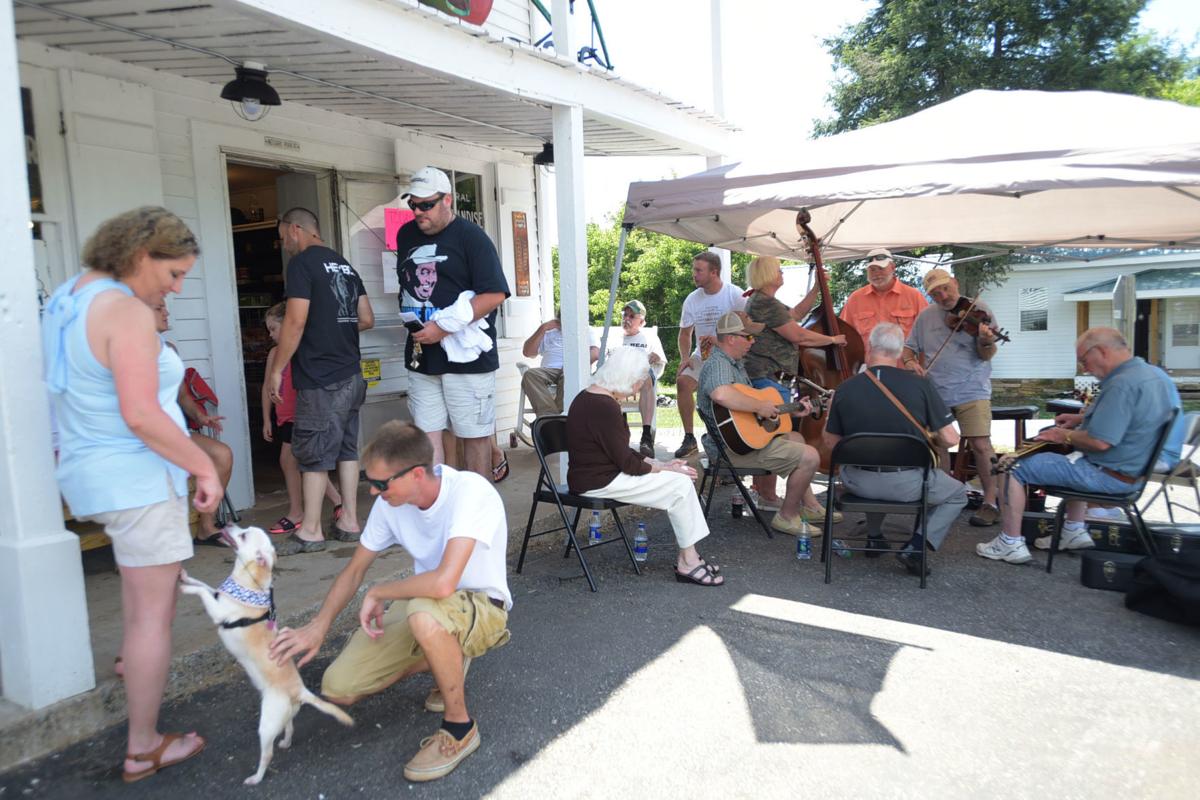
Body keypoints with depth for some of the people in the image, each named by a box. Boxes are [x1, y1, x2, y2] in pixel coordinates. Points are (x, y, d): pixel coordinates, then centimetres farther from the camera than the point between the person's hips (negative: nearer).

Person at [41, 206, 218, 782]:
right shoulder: (127, 312, -20)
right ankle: (144, 750, 10)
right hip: (136, 476, -10)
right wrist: (204, 467, -18)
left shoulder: (65, 298, 11)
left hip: (87, 470, 10)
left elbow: (68, 395, 19)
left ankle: (135, 658, 43)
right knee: (154, 612, 0)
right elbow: (141, 416, -27)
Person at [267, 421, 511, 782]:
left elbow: (443, 582, -41)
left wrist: (378, 593, -22)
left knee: (424, 613, -40)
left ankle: (460, 727, -14)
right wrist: (319, 626, -10)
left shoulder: (470, 492, -31)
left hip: (480, 607, -6)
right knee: (338, 688, -3)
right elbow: (355, 570, 4)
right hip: (420, 603, 7)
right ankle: (447, 660, 18)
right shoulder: (390, 502, -10)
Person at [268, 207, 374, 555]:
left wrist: (276, 369, -10)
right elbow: (366, 319, 15)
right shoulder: (345, 265, 15)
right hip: (351, 375, 8)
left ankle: (310, 531, 7)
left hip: (319, 380, -8)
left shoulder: (302, 263, -9)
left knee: (313, 454, 0)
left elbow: (296, 321, -17)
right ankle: (349, 521, 17)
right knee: (346, 448, 12)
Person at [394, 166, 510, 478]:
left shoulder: (470, 236, -6)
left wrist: (444, 327, -18)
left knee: (474, 435, 4)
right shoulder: (406, 235, 13)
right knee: (426, 435, 4)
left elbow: (494, 294, -15)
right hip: (421, 358, 6)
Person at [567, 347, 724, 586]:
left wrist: (659, 464, 7)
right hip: (598, 483, -10)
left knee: (681, 476, 5)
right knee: (680, 483, -9)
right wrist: (662, 468, -4)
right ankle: (687, 562, 1)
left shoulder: (589, 396, 10)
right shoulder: (604, 407, -22)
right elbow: (627, 463, -19)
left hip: (596, 474, 10)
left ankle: (687, 557, 3)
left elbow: (622, 451, 14)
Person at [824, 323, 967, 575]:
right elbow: (950, 439, -8)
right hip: (908, 483, -3)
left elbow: (831, 442, 1)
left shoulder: (845, 389, -8)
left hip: (859, 483, 3)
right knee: (958, 494, 25)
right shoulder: (920, 385, -11)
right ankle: (916, 547, 7)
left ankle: (874, 538, 35)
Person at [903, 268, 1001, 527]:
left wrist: (986, 341, -30)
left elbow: (986, 355, -8)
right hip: (934, 391, 4)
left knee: (980, 444, -12)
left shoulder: (977, 309, -3)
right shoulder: (925, 317, 8)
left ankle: (990, 502, 0)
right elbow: (909, 347, 15)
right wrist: (909, 361, -7)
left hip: (970, 390, -4)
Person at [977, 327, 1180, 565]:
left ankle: (1010, 543, 2)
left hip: (1109, 476, -10)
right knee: (1074, 460, 39)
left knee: (1014, 467, -6)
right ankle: (1074, 531, 33)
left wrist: (1065, 436, -12)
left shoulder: (1122, 383, -26)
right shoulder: (1155, 374, 7)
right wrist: (1082, 418, 15)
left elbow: (1099, 442, -30)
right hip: (1134, 467, 10)